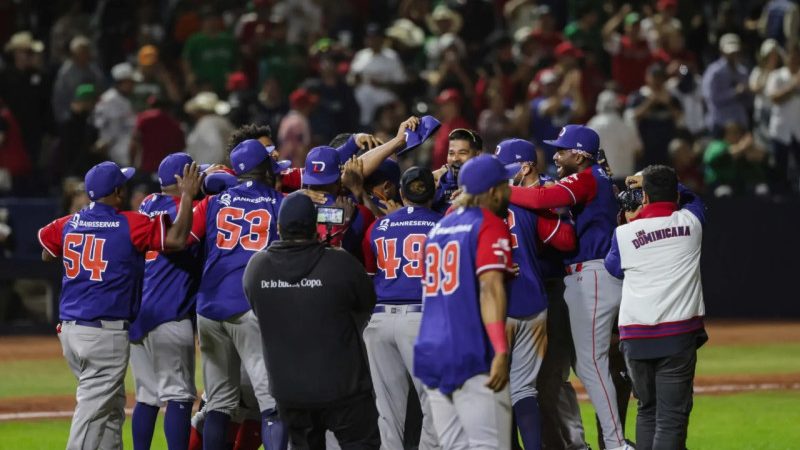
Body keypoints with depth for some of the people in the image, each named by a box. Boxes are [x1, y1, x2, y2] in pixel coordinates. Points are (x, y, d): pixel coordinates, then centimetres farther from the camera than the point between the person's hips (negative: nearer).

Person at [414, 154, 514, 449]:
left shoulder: (440, 227, 18)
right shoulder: (490, 225, -4)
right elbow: (490, 288, -15)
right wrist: (501, 350, -21)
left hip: (430, 354, 7)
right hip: (472, 354, -7)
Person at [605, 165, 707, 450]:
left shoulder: (625, 233, 0)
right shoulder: (690, 223, 2)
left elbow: (613, 266, 21)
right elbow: (691, 198, 27)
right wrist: (658, 182, 31)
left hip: (634, 335, 2)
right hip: (679, 335, -2)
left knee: (647, 409, 16)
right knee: (672, 415, -4)